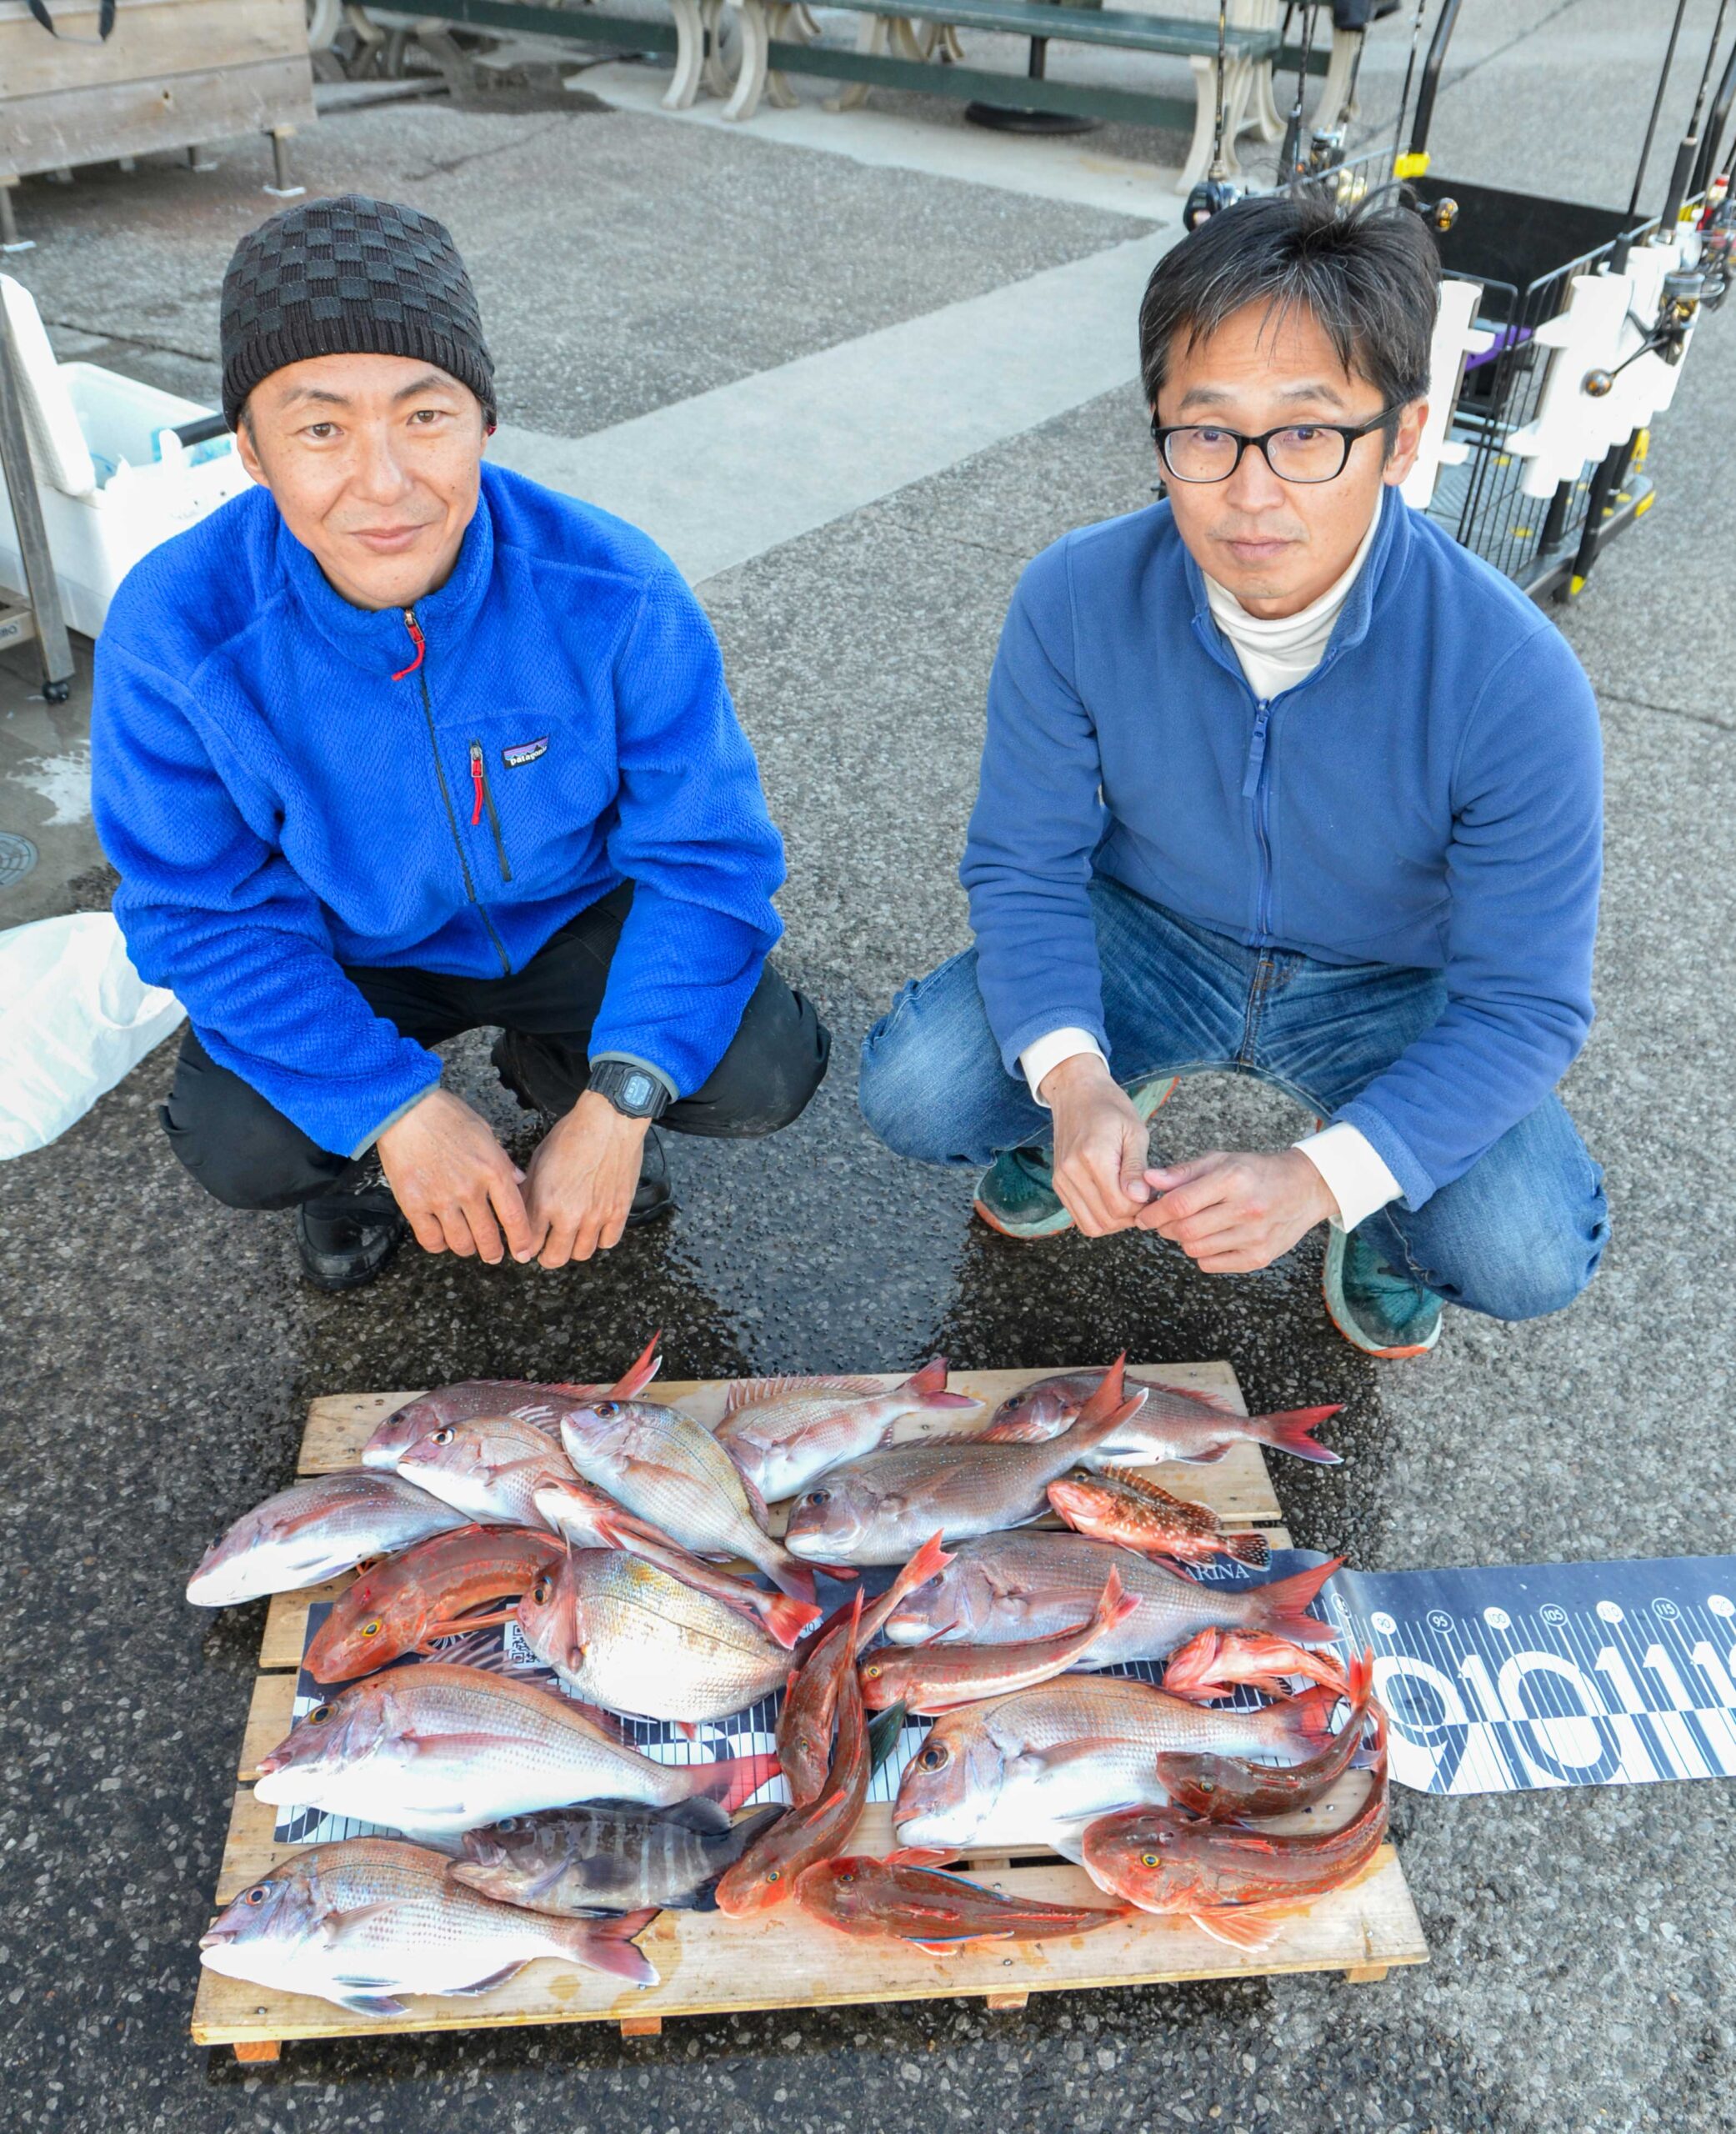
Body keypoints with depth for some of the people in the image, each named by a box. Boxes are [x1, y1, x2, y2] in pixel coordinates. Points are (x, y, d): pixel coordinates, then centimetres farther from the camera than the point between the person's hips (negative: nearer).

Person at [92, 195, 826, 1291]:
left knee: (765, 1074, -20)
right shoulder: (173, 633, -26)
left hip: (577, 917, 1)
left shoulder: (616, 590, -26)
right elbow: (207, 914, -17)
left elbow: (709, 856, -20)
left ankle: (556, 1069, 14)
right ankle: (354, 1153, 13)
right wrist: (396, 1108, -29)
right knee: (240, 1148, -26)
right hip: (344, 958, 0)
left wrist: (619, 1104, -29)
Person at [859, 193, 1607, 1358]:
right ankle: (1126, 1090, 14)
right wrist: (1071, 1076, -31)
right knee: (914, 1094, -21)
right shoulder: (1076, 599, -22)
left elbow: (1525, 1002, -22)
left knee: (1525, 1260, -25)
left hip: (1391, 988, -1)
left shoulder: (1515, 678, -28)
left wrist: (1322, 1174, -35)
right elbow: (1023, 863, -13)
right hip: (1151, 940, 2)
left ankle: (1380, 1215, 13)